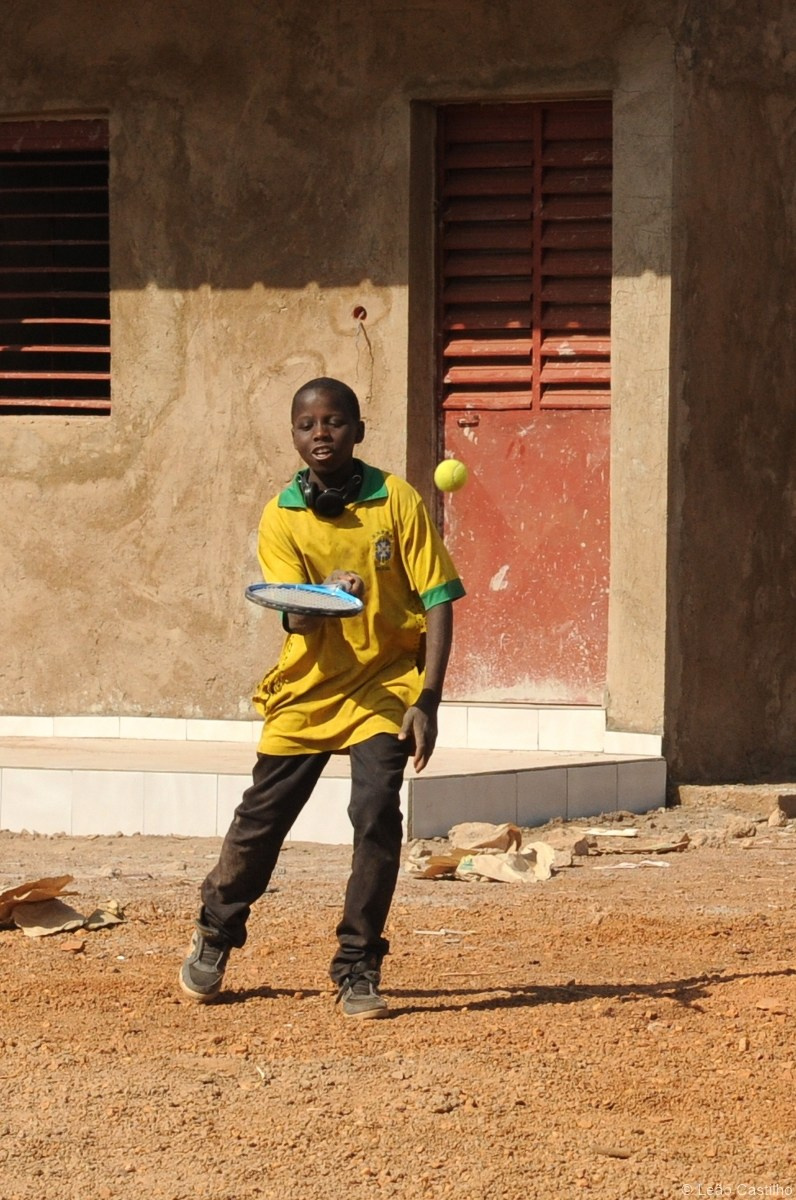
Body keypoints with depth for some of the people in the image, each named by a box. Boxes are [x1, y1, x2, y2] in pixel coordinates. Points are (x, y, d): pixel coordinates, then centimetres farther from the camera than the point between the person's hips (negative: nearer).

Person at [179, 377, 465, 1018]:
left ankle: (359, 968, -7)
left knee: (377, 812, -20)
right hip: (306, 690, 2)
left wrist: (428, 699, -15)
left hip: (386, 683, -2)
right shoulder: (282, 516, -2)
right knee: (261, 819, 8)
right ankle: (216, 932, 35)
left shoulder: (397, 501, -5)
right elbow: (294, 618, -11)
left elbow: (438, 602, -6)